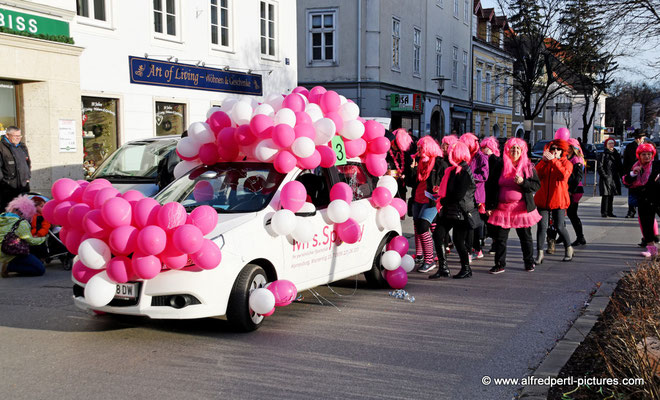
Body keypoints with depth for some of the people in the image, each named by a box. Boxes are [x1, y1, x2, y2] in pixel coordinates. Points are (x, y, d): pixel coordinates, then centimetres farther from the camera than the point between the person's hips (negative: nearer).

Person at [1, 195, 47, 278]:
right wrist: (43, 238, 5)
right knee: (40, 269, -11)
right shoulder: (21, 223, -13)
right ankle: (9, 266, -15)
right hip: (12, 254, -9)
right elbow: (30, 241, -12)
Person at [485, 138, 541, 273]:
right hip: (502, 208, 1)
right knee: (500, 238, 2)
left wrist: (523, 182, -18)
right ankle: (500, 264, 12)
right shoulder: (499, 166, 4)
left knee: (526, 237, 8)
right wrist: (489, 206, 3)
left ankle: (529, 262, 23)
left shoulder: (529, 167, 3)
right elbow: (491, 187, 7)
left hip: (522, 208, -1)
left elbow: (537, 185, 0)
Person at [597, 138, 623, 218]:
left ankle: (610, 212, 15)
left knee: (611, 196, 9)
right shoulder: (603, 155, -4)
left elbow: (620, 166, 19)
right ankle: (603, 212, -3)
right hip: (606, 178, -6)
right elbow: (600, 166, -7)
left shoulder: (616, 154, 14)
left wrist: (621, 175, 9)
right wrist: (604, 175, -14)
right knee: (605, 195, -7)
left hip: (614, 178, 6)